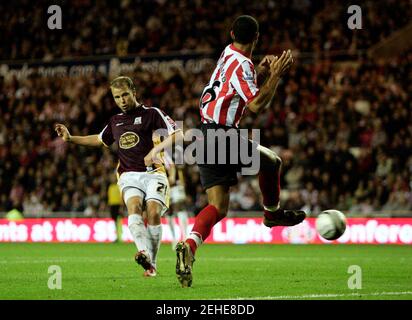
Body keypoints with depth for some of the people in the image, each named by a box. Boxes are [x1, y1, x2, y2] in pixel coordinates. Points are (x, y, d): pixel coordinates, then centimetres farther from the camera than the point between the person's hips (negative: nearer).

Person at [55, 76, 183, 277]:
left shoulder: (151, 114, 5)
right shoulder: (115, 121, 22)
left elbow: (178, 135, -3)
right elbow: (100, 140, 41)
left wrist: (156, 149, -19)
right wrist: (70, 138, 33)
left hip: (153, 173, -3)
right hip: (129, 175, 3)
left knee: (153, 213, -24)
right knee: (134, 208, -28)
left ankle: (151, 265, -12)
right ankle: (145, 254, -50)